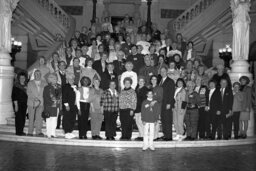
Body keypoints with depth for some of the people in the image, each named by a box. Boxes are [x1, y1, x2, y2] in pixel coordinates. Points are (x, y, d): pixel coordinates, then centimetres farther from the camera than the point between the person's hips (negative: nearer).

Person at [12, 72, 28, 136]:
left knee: (23, 118, 5)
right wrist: (16, 105, -12)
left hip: (24, 104, 5)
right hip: (18, 103, -5)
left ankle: (21, 131, 14)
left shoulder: (26, 86, 10)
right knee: (18, 117, -7)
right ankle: (18, 132, -1)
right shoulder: (16, 86, -4)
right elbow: (14, 96, -8)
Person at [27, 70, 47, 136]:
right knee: (31, 118, 2)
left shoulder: (44, 83, 12)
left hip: (40, 103, 0)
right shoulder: (30, 83, 10)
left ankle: (39, 132, -6)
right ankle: (30, 132, 10)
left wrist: (40, 99, -5)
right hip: (31, 103, 0)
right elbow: (28, 92, 3)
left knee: (39, 117, -9)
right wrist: (34, 98, -13)